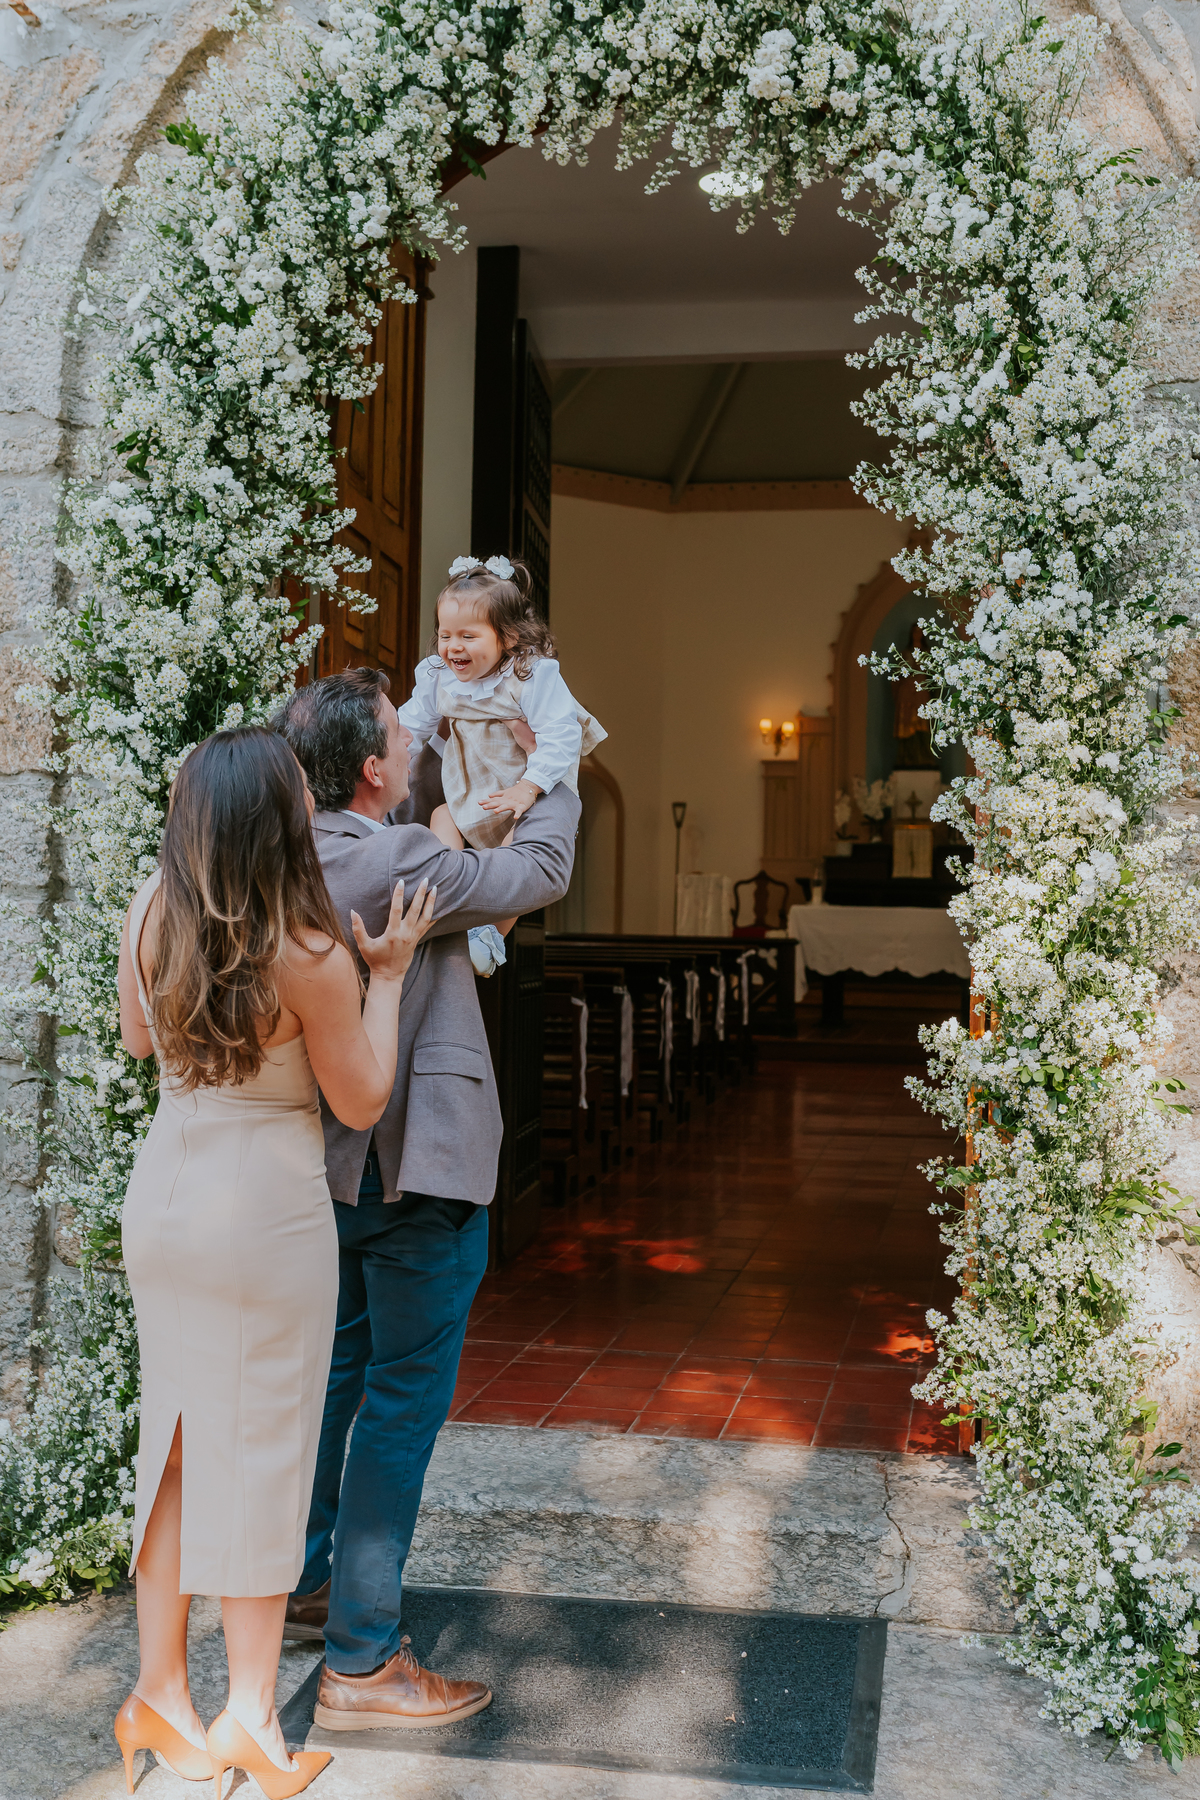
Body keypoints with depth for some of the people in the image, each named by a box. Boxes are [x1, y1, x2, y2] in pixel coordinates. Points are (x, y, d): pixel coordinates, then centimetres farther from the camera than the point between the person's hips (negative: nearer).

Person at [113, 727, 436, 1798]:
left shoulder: (152, 910, -3)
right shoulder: (310, 954, -20)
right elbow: (361, 1103, -7)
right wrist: (388, 972, -2)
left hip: (162, 1196, 6)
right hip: (266, 1207, -6)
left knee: (175, 1442, 16)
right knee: (260, 1448, 6)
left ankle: (161, 1692, 26)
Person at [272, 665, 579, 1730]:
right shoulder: (398, 860, -20)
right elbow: (541, 873, -7)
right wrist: (556, 777, 9)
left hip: (334, 1165, 9)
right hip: (418, 1166, -9)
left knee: (338, 1374, 22)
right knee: (404, 1401, -1)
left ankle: (300, 1586, 37)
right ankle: (362, 1664, 6)